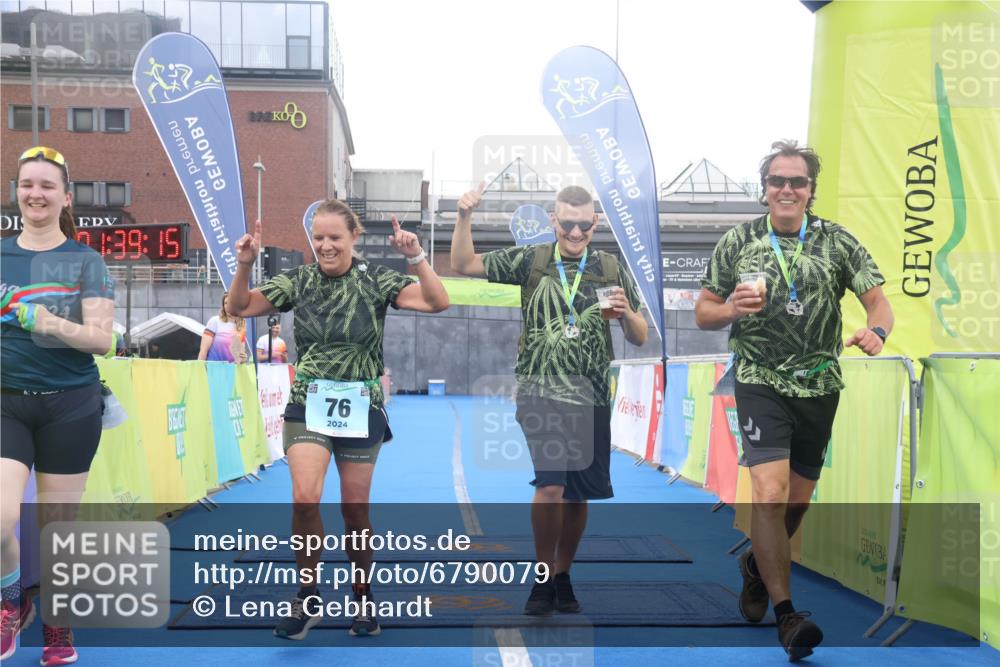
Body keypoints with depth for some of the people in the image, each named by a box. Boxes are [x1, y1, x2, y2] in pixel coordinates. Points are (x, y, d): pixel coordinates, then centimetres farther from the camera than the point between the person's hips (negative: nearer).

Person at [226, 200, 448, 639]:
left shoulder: (376, 280, -4)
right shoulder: (298, 281, 1)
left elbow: (437, 303, -13)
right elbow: (240, 309, 4)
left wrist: (416, 257, -26)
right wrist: (244, 266, -12)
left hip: (361, 408, 0)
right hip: (308, 405, 1)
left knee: (355, 509, 8)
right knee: (305, 497, -19)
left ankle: (363, 598, 31)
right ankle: (307, 598, 2)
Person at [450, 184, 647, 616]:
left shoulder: (611, 270, 6)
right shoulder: (530, 260, 3)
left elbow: (639, 338, 8)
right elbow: (463, 265, 5)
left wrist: (626, 312, -13)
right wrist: (465, 218, -9)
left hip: (591, 397, 3)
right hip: (541, 391, -2)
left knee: (579, 492, 9)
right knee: (551, 483, -17)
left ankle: (563, 577, 29)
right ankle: (543, 578, 3)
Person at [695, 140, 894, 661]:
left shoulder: (837, 242, 1)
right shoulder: (737, 242, -1)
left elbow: (879, 301, -2)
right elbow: (703, 313, 5)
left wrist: (875, 331, -25)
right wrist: (734, 308, -18)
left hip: (818, 386, 3)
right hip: (761, 382, -3)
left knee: (798, 499, 14)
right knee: (770, 491, -18)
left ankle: (758, 564, 43)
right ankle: (786, 616, -8)